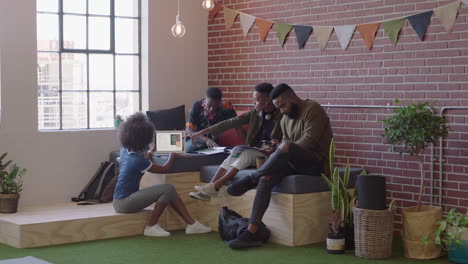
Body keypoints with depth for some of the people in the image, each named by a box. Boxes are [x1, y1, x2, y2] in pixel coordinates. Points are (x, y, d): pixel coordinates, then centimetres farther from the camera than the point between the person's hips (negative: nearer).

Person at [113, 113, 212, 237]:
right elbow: (164, 169, -9)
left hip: (120, 200, 9)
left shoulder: (125, 150, 3)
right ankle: (151, 227, -5)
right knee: (167, 189, -18)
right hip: (124, 202, -9)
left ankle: (191, 224, 3)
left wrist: (151, 151, 40)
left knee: (169, 190, 4)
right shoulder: (138, 160, -23)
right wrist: (172, 156, 7)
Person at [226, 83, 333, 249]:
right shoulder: (285, 119, 18)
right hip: (295, 163, 7)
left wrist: (283, 149, -10)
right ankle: (251, 232, -25)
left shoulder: (313, 109, -8)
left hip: (317, 162, -7)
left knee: (286, 148, -36)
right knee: (266, 179, -20)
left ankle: (251, 180, -19)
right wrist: (276, 152, -3)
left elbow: (309, 141, -17)